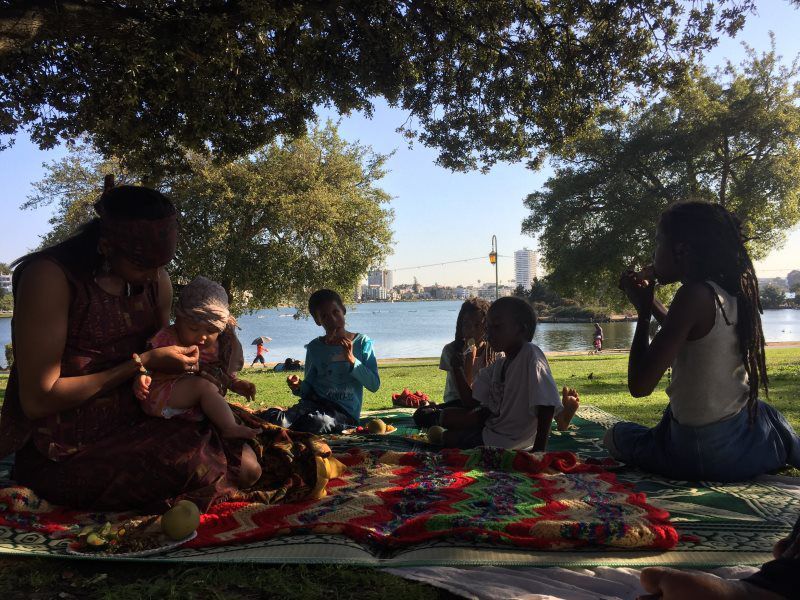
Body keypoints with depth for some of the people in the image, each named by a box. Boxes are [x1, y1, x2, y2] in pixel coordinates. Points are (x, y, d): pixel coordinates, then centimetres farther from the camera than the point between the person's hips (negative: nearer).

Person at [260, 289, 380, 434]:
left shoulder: (362, 342, 4)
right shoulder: (314, 347, 10)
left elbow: (374, 385, -2)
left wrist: (352, 360, -12)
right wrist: (298, 387, -8)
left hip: (345, 412, -1)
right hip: (315, 402, 2)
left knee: (318, 421, -38)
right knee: (271, 415, -31)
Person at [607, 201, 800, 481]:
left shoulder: (695, 294, -24)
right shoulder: (734, 290, -1)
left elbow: (640, 385, -27)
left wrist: (642, 311, -15)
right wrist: (650, 301, 14)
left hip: (704, 455, -8)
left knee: (616, 435, 18)